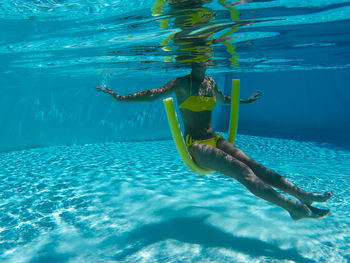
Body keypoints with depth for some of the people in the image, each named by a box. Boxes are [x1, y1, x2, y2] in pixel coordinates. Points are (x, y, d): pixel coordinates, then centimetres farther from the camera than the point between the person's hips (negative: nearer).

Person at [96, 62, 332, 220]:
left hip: (215, 141, 6)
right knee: (243, 171, -22)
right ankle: (293, 206, -27)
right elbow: (152, 95, -10)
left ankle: (303, 195, -18)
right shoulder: (182, 83, -5)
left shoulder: (211, 82, 13)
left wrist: (245, 100, 46)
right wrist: (120, 97, -16)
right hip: (195, 146, -6)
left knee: (253, 165, -13)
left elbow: (224, 99, 33)